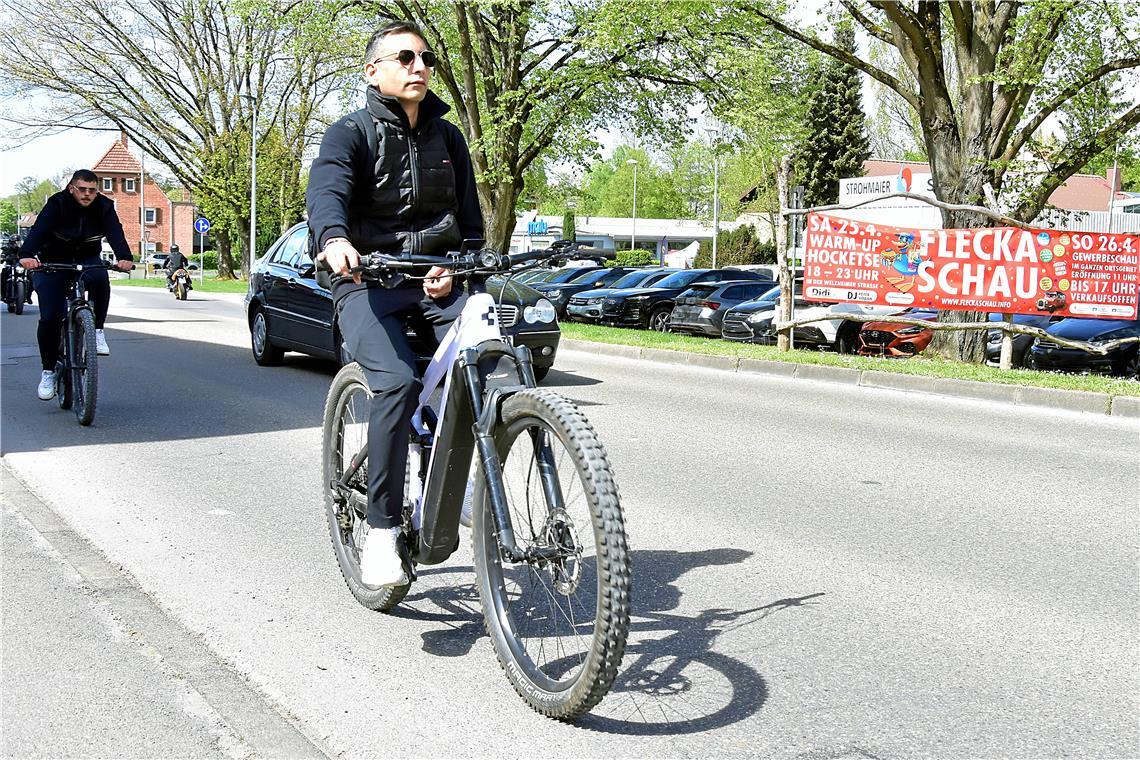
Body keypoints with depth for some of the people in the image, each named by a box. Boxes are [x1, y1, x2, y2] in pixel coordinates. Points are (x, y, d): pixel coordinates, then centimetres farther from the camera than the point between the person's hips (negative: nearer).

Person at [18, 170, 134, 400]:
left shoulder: (104, 207, -12)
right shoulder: (57, 204, -18)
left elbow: (115, 232, -27)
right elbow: (38, 229, -33)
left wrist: (124, 257, -49)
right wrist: (27, 255, -53)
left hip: (87, 261, 1)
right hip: (53, 262, -1)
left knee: (100, 279, -35)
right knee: (49, 318, -10)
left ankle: (97, 331, -16)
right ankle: (48, 371, 6)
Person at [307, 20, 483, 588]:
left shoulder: (447, 137, 15)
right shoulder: (351, 134, -1)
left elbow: (470, 220, 14)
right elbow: (326, 190, -22)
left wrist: (454, 268, -8)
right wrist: (334, 239, -46)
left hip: (437, 280, 4)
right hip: (368, 282, -4)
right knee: (397, 382, -29)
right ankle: (381, 533, -19)